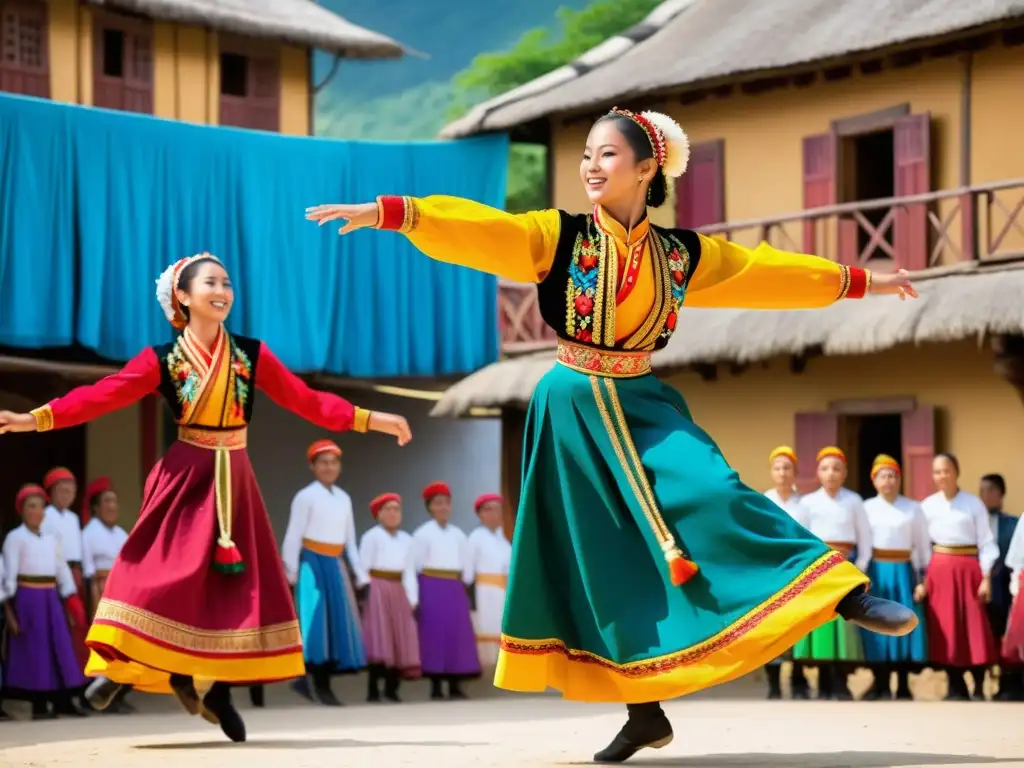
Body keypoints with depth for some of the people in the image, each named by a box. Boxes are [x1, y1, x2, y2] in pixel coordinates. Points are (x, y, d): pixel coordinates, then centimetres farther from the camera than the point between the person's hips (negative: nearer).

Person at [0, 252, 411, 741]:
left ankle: (220, 690, 10)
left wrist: (369, 419, -3)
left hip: (233, 481, 3)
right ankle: (121, 666, 2)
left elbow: (304, 400, 3)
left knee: (238, 582, 1)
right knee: (161, 572, -11)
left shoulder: (252, 354, 2)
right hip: (185, 477, -3)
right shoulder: (163, 360, -5)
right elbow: (103, 395, -12)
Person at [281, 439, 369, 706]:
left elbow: (350, 541, 16)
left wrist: (361, 576, 13)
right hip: (313, 565, -6)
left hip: (335, 566, 6)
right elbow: (293, 537, -9)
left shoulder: (344, 499, 14)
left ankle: (323, 685, 5)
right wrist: (291, 574, -14)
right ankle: (307, 680, -10)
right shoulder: (305, 496, -6)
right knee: (315, 622, -11)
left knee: (336, 621, 3)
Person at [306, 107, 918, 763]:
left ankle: (848, 593, -18)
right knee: (598, 561, -1)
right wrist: (385, 212, -29)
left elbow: (768, 271, 13)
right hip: (575, 412, -1)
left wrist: (859, 281, 18)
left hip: (643, 405, 1)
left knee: (711, 496, -21)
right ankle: (646, 713, 7)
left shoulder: (681, 253, 2)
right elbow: (475, 230, -16)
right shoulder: (557, 236, -5)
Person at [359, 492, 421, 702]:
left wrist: (412, 599, 5)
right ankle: (373, 690, -9)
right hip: (377, 590, -6)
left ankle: (391, 689, 9)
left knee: (400, 639, 3)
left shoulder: (406, 540, 15)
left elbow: (410, 572, 12)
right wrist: (365, 594, -13)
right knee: (379, 639, -10)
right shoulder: (371, 537, -3)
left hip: (398, 592, 6)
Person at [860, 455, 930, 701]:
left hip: (902, 572, 0)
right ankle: (880, 684, 10)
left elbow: (923, 544, 5)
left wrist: (923, 579, -1)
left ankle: (903, 687, 6)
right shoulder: (866, 508, 5)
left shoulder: (913, 509, 5)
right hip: (875, 572, 0)